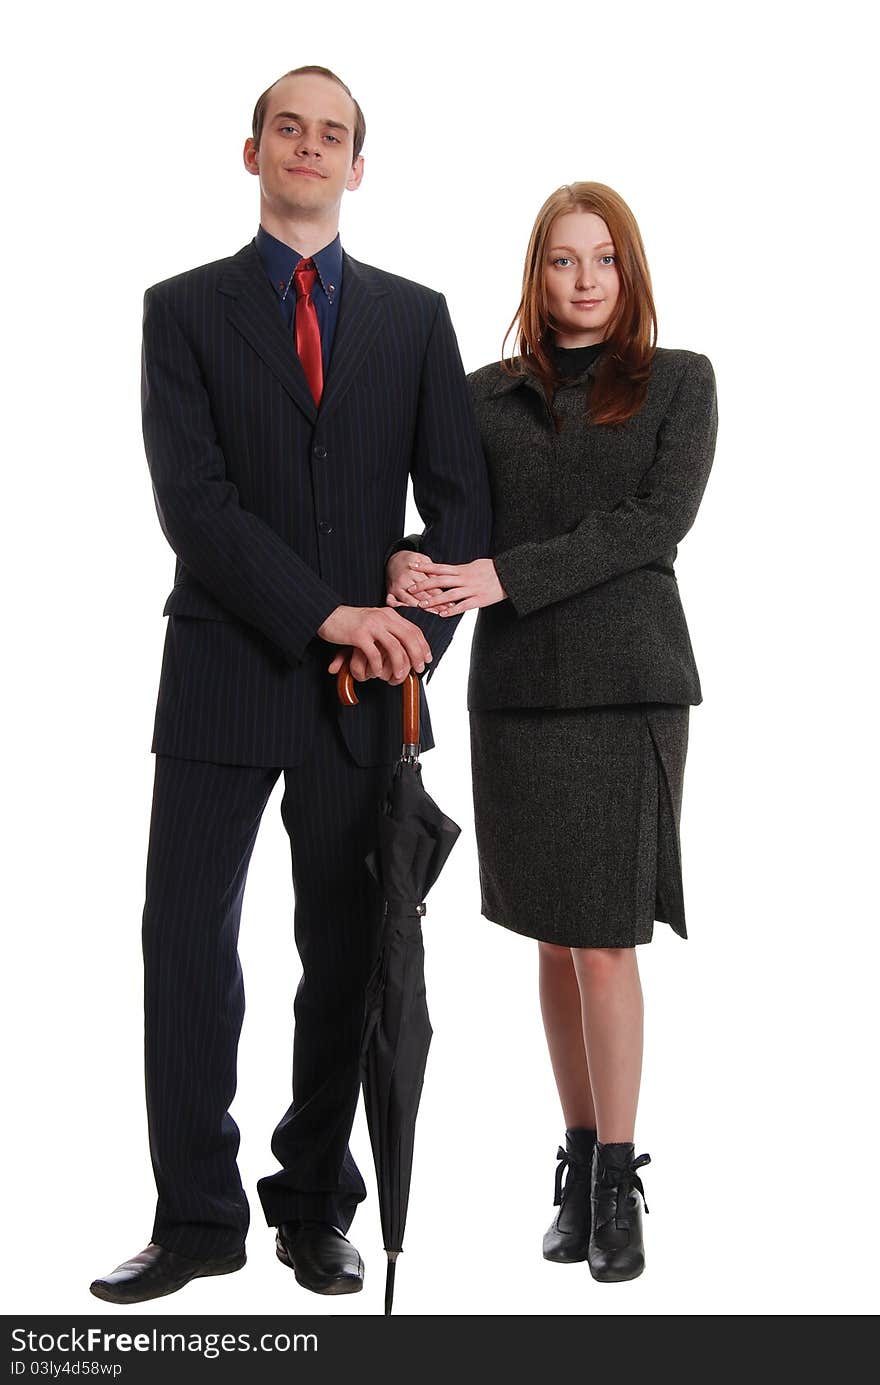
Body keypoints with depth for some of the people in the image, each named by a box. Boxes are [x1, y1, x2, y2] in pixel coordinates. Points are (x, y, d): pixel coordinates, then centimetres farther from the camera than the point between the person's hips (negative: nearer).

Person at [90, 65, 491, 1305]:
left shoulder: (414, 316, 11)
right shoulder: (185, 309, 5)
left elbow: (460, 500, 5)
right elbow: (191, 500, -8)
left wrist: (414, 640, -10)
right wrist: (328, 616, -17)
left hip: (363, 688, 2)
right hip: (225, 674, -1)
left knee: (346, 951, 7)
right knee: (188, 942, -1)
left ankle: (317, 1212, 21)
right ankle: (200, 1217, 12)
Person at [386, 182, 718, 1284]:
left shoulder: (680, 382, 5)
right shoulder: (486, 395, 12)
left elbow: (656, 523, -8)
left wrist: (506, 575, -16)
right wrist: (413, 566, -14)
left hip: (629, 685, -3)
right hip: (516, 686, 3)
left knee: (605, 939, -6)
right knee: (556, 939, 8)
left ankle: (616, 1186, 5)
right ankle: (579, 1166, 19)